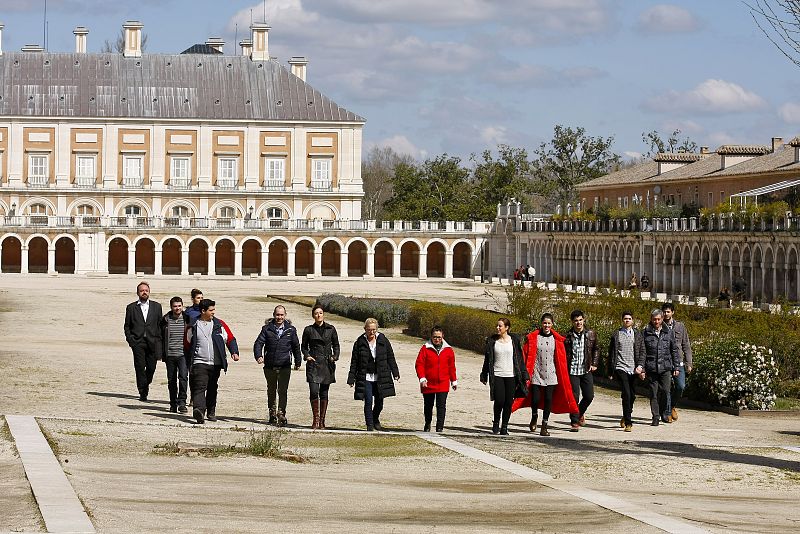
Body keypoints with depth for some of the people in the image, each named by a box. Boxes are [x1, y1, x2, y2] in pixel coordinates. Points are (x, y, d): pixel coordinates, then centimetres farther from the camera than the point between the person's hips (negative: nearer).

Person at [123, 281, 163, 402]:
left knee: (151, 368, 0)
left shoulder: (156, 306, 12)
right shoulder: (131, 307, 9)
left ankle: (145, 386, 26)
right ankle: (142, 393, -3)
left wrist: (158, 340, 1)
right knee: (140, 367, -8)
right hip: (137, 342, -1)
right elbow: (127, 326, 10)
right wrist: (130, 339, -3)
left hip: (152, 342, 1)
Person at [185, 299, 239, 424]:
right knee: (200, 387, -19)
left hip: (216, 363, 3)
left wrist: (234, 352, -7)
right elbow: (187, 344, 11)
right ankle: (198, 411, -34)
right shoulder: (193, 326, 2)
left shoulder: (219, 325, 6)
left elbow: (230, 339, 10)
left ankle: (211, 412, 28)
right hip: (200, 363, -3)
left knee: (212, 389, 14)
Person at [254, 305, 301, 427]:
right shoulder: (267, 329, 2)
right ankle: (272, 415, 26)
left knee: (282, 391, -10)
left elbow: (296, 347, 14)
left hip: (284, 366, -2)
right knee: (271, 391, 13)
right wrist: (259, 356, -21)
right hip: (270, 366, 2)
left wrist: (297, 362, 17)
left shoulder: (291, 330, 4)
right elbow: (258, 343, -4)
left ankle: (281, 415, -11)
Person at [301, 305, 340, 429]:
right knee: (314, 391, -12)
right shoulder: (308, 330, 5)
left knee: (324, 393, 3)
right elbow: (303, 346, 15)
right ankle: (315, 419, 4)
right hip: (313, 363, -1)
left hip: (327, 363, 1)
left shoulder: (331, 329, 6)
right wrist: (306, 355, -3)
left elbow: (336, 345, 14)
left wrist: (335, 356, -3)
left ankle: (322, 420, 12)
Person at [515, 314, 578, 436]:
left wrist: (562, 375, 4)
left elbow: (561, 359, 7)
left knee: (548, 399, -3)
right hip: (536, 374, -1)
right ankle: (534, 417, 27)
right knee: (535, 399, -4)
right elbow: (527, 356, 2)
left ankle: (544, 426, 5)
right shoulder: (533, 337, 1)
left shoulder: (556, 339, 4)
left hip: (551, 375, 1)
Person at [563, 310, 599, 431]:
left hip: (586, 370, 2)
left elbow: (596, 350, 16)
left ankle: (580, 412, 32)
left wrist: (594, 364, 6)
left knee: (589, 396, 2)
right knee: (574, 397, -4)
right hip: (572, 370, -2)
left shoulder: (591, 334, 4)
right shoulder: (567, 336, -2)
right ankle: (574, 422, 6)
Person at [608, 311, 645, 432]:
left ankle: (625, 418, 32)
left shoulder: (637, 334, 11)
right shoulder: (616, 335, 6)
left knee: (632, 395, 9)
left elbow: (642, 352, 9)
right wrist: (610, 371, 6)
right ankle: (628, 423, -14)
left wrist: (640, 365, -6)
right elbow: (611, 353, 9)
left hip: (633, 369, 3)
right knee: (626, 394, -14)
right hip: (621, 368, -3)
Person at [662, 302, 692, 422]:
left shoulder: (680, 326, 9)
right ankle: (668, 413, 7)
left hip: (678, 362, 1)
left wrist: (689, 363, 5)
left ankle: (672, 405, 14)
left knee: (680, 386, -11)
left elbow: (686, 346, 11)